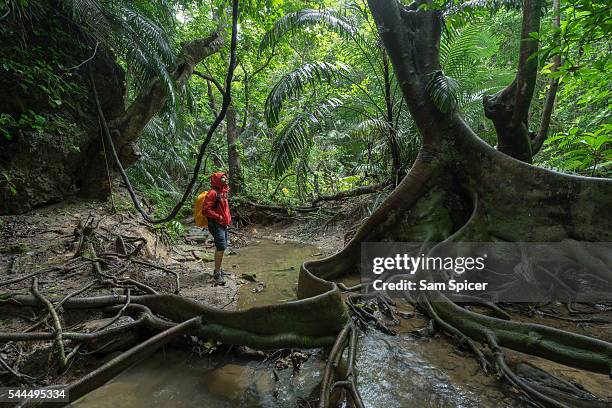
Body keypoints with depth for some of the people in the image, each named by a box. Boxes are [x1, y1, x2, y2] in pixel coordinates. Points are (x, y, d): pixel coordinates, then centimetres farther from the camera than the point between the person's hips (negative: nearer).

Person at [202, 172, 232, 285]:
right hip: (216, 225, -10)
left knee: (222, 247, 17)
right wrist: (218, 217, -18)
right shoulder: (213, 193, -15)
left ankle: (218, 269, 31)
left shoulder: (223, 192, 15)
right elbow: (206, 210, -21)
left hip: (223, 225, 10)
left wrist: (228, 218, 15)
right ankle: (217, 274, -7)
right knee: (221, 247, -14)